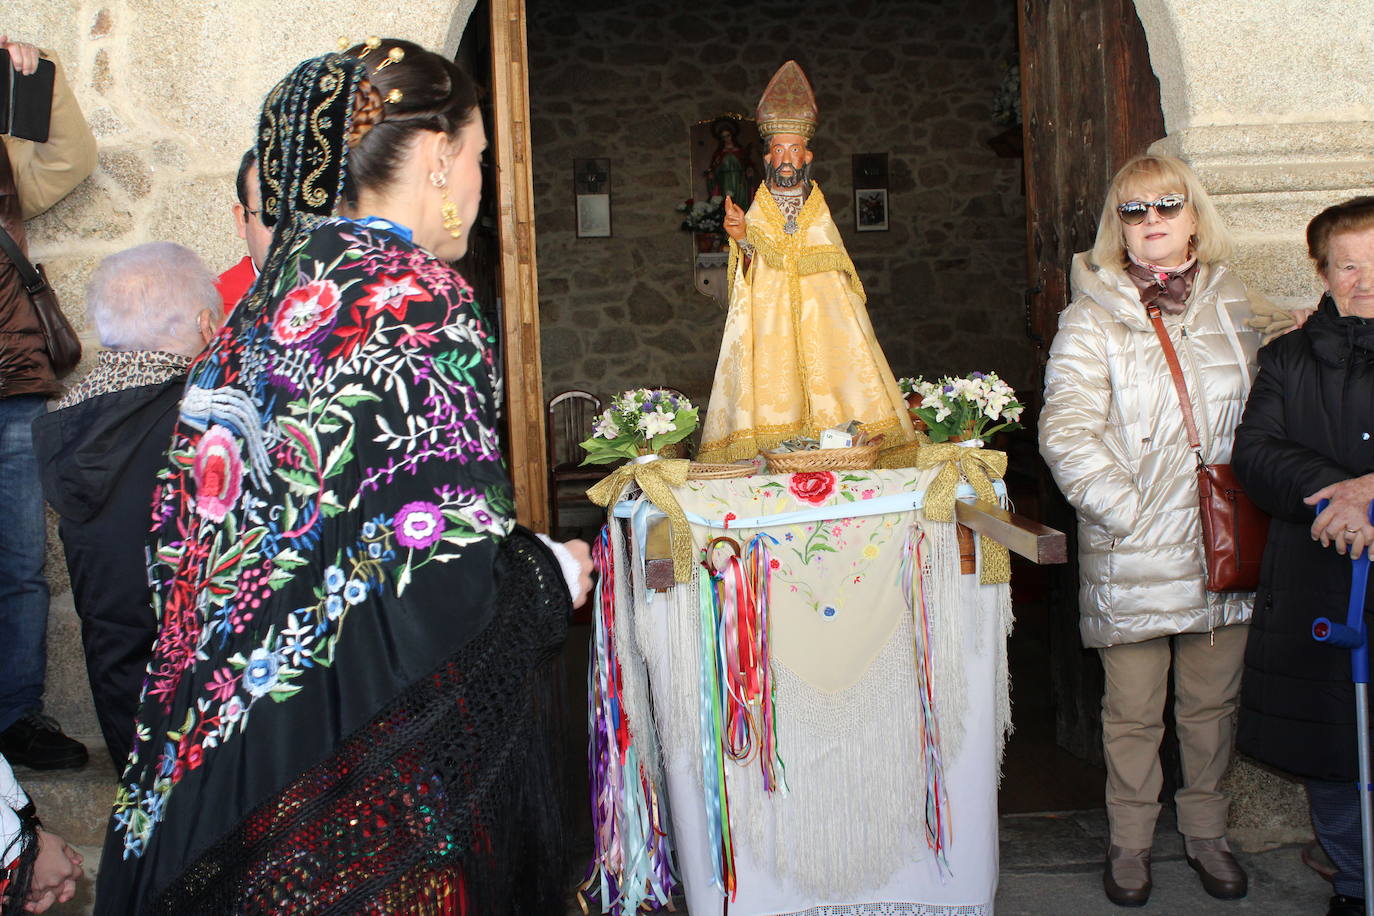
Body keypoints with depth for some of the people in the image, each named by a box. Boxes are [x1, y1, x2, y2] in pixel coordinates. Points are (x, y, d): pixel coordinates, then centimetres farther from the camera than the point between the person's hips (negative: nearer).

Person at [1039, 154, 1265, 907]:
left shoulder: (1231, 306, 9)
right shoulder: (1093, 318, -4)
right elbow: (1065, 433, -11)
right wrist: (1129, 510, -16)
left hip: (1225, 545, 4)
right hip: (1132, 553, -3)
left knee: (1213, 701, 13)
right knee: (1133, 710, 6)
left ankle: (1206, 830, 32)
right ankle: (1129, 842, 24)